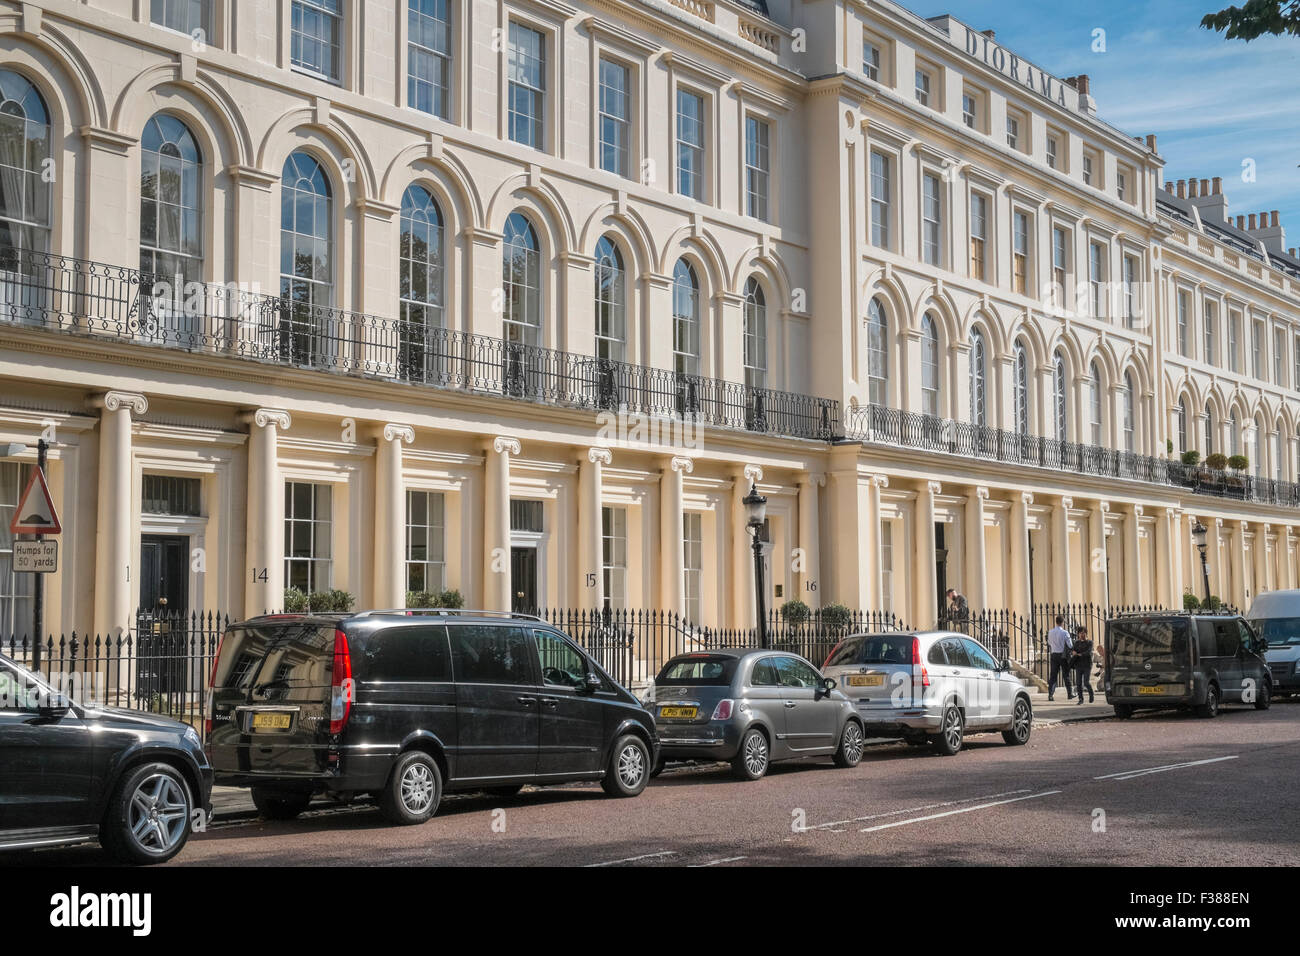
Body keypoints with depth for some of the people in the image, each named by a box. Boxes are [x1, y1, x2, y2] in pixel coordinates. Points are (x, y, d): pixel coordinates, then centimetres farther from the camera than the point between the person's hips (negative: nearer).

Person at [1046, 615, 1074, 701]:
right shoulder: (1065, 633, -12)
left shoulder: (1050, 632, 2)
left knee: (1053, 675, 3)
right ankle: (1070, 694, 16)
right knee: (1066, 675, 8)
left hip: (1054, 655, 3)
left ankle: (1050, 694, -5)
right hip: (1063, 655, -3)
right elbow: (1070, 646, -10)